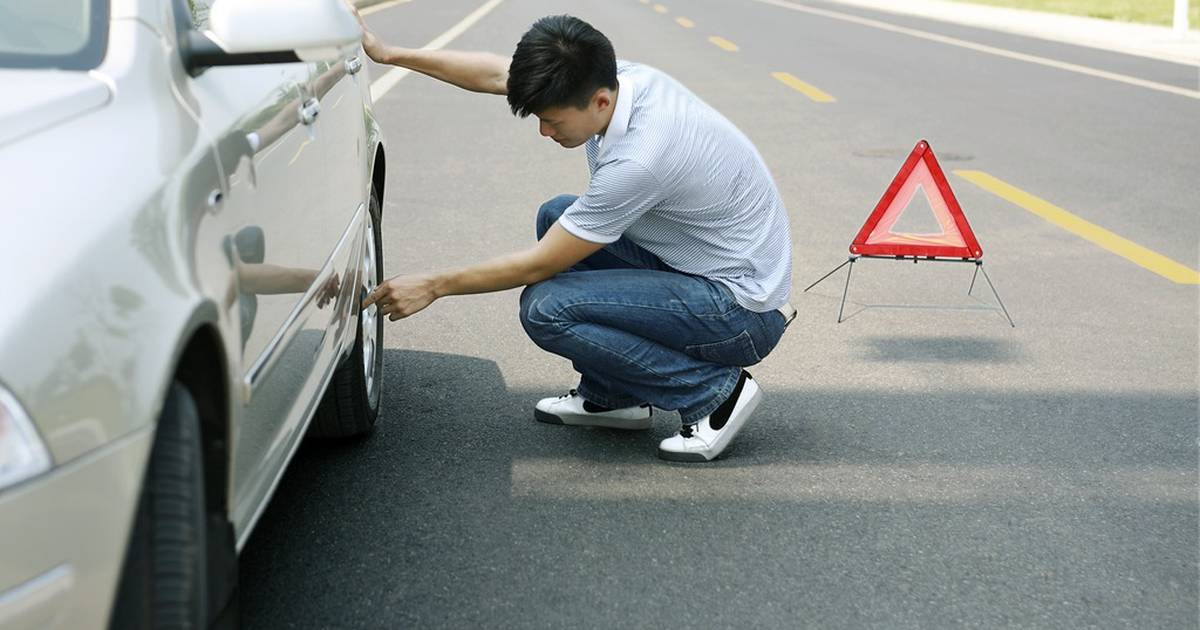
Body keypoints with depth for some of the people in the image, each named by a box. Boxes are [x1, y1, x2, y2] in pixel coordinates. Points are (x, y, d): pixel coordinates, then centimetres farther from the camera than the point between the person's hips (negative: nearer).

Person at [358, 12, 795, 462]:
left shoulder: (639, 160, -30)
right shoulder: (605, 78, -7)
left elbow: (539, 265, -19)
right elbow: (495, 73, 8)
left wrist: (433, 287, -9)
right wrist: (390, 53, 6)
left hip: (743, 312, -9)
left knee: (546, 309, -18)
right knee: (556, 218, 10)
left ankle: (714, 390, -7)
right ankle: (610, 396, 16)